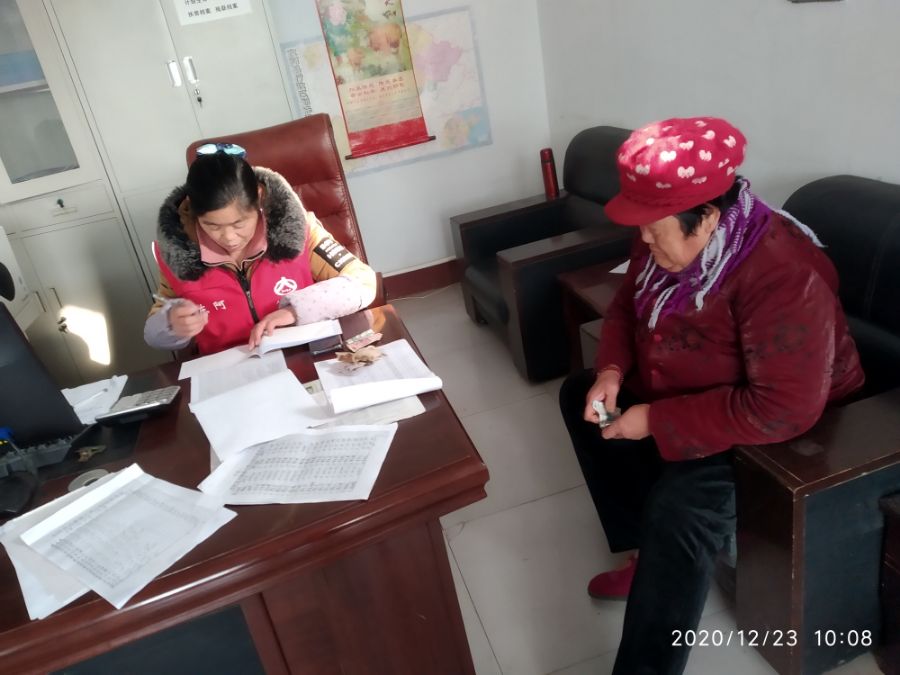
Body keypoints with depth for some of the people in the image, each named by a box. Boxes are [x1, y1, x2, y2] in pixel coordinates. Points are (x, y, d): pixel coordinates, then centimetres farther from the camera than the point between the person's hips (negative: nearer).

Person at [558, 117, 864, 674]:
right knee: (580, 395, 8)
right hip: (679, 395, 9)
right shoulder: (667, 240, -8)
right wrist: (611, 371, -12)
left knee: (678, 509, -31)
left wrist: (656, 423, -30)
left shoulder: (781, 276, -33)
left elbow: (782, 410, -35)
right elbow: (627, 305, 8)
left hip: (772, 433, -9)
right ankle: (645, 553, 13)